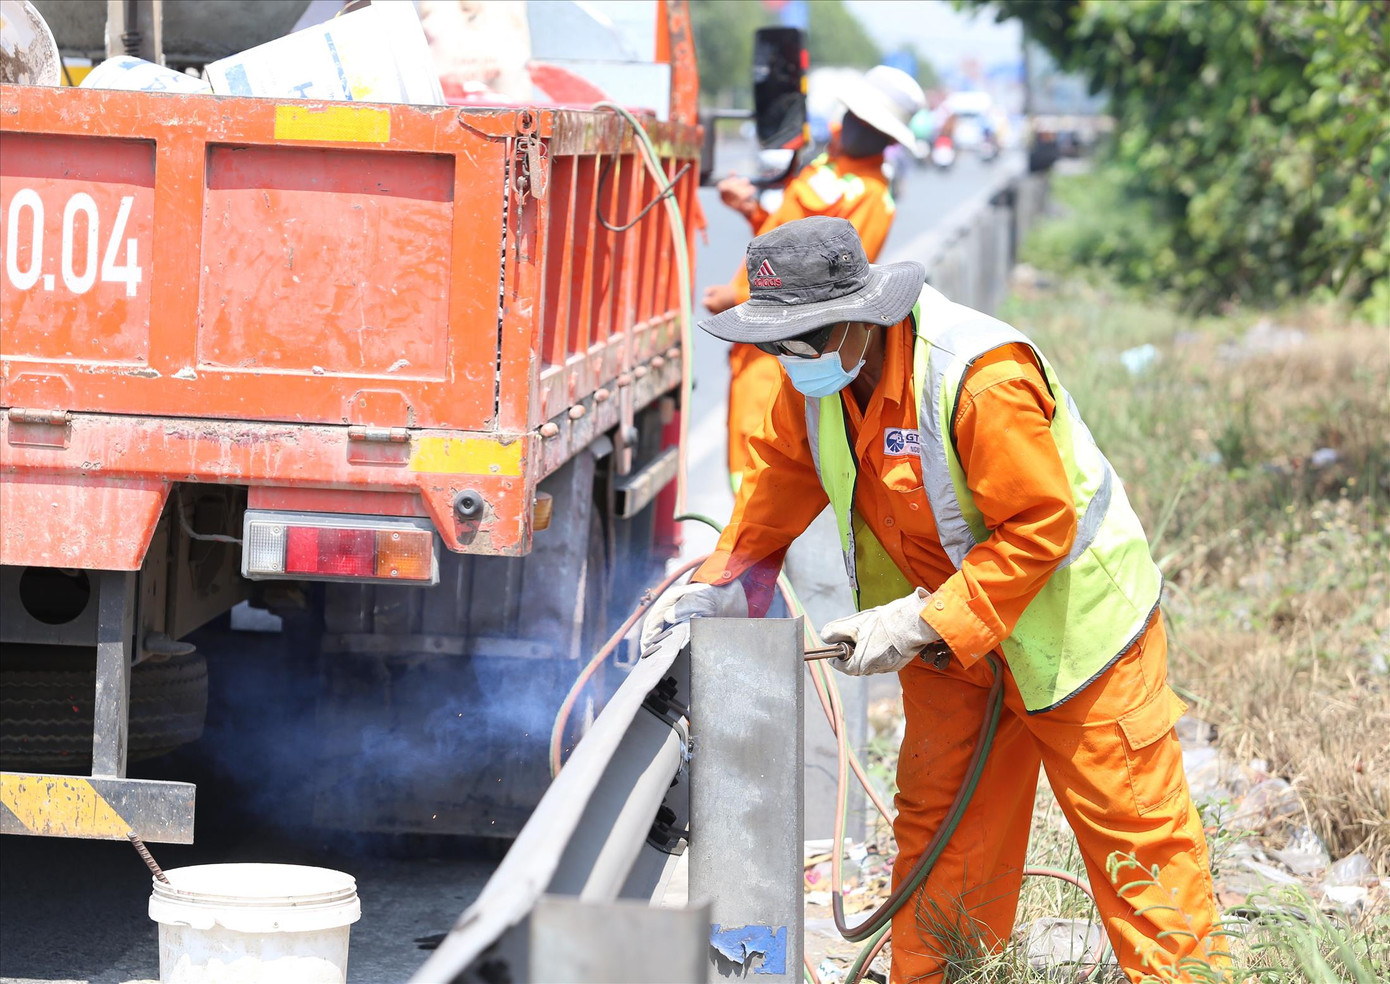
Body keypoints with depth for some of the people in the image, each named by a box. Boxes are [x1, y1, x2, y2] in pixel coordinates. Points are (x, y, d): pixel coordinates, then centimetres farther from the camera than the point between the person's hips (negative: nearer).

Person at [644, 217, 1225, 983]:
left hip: (1068, 622, -7)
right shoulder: (816, 377, -8)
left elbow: (1038, 528, -30)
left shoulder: (984, 376, -33)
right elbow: (783, 480, 8)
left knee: (1133, 830, -1)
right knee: (938, 830, 11)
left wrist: (922, 623, -31)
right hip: (945, 637, 7)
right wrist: (722, 585, -5)